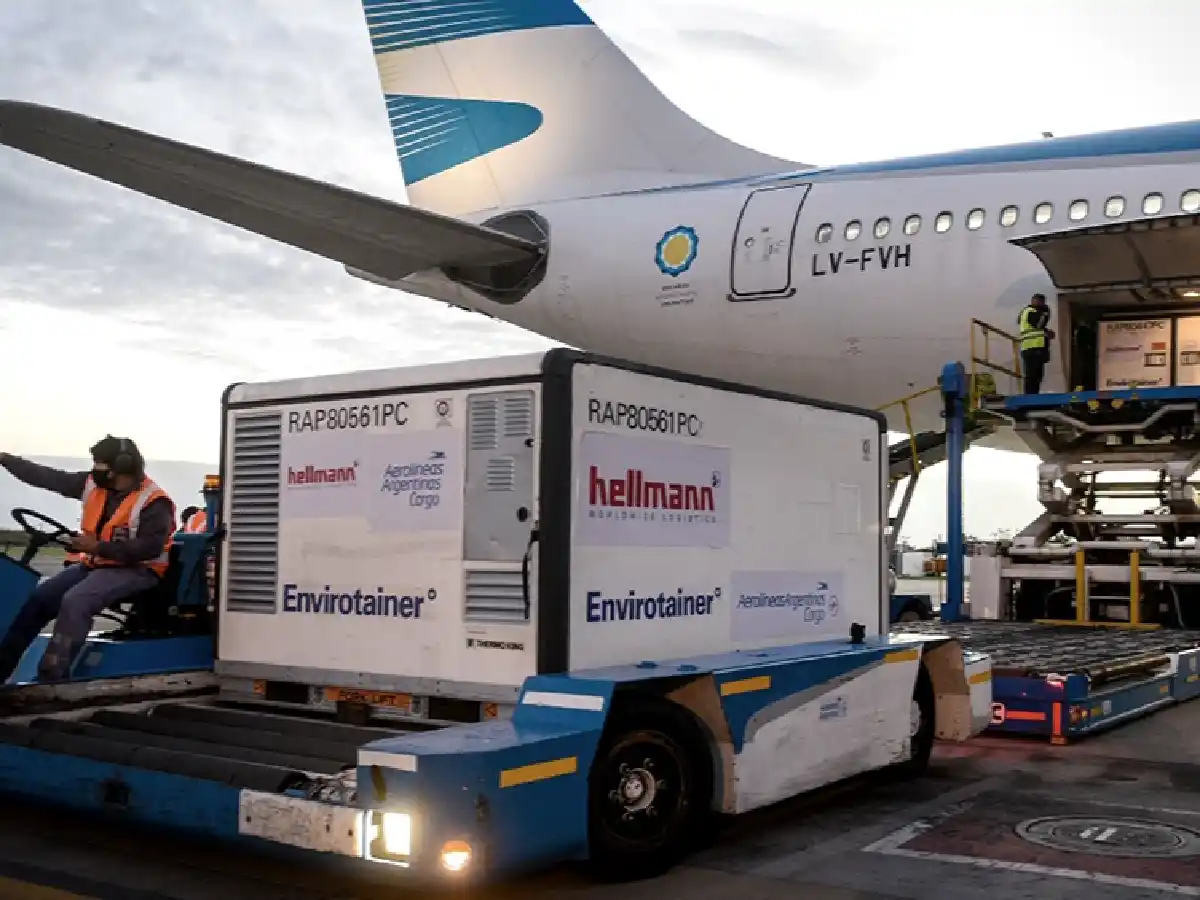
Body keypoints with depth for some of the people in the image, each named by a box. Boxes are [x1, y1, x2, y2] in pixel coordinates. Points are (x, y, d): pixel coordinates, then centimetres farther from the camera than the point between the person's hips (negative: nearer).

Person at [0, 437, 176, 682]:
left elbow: (150, 548, -25)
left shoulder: (154, 502, -17)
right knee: (38, 598, -3)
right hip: (94, 564, 8)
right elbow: (48, 477, 7)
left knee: (74, 602, -30)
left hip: (135, 570, -8)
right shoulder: (93, 484, 5)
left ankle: (50, 677, -29)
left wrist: (98, 547, -25)